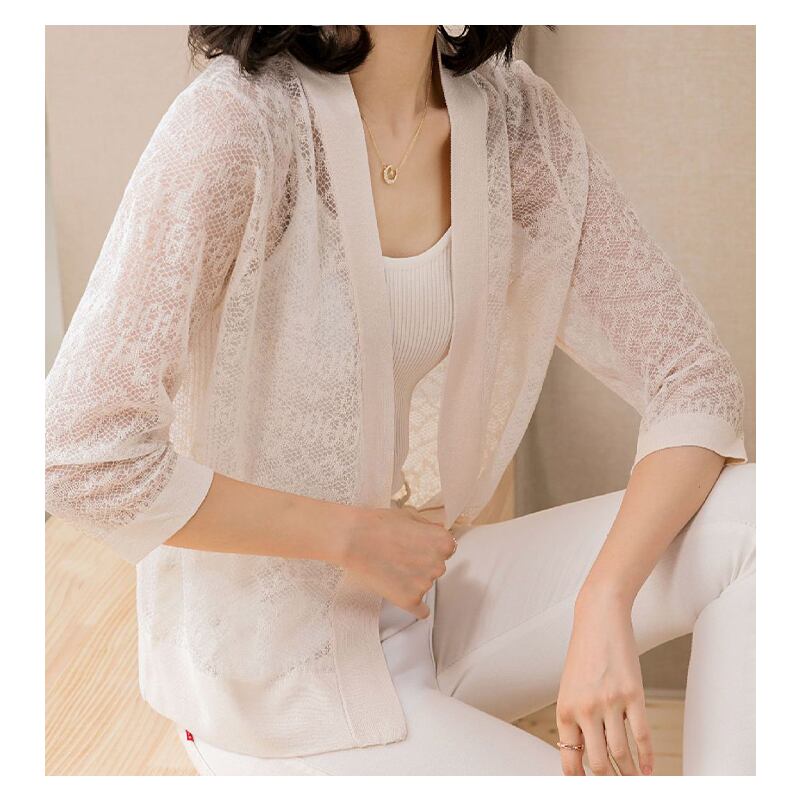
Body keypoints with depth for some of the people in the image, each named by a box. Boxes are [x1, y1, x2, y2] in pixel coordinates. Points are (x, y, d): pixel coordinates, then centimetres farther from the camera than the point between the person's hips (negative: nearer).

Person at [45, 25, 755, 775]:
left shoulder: (518, 118, -6)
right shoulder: (234, 121, -22)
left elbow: (691, 376, -6)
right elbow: (79, 456, -25)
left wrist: (603, 606, -21)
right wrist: (351, 533, -18)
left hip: (426, 595, 5)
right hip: (272, 669, -5)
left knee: (755, 515, -12)